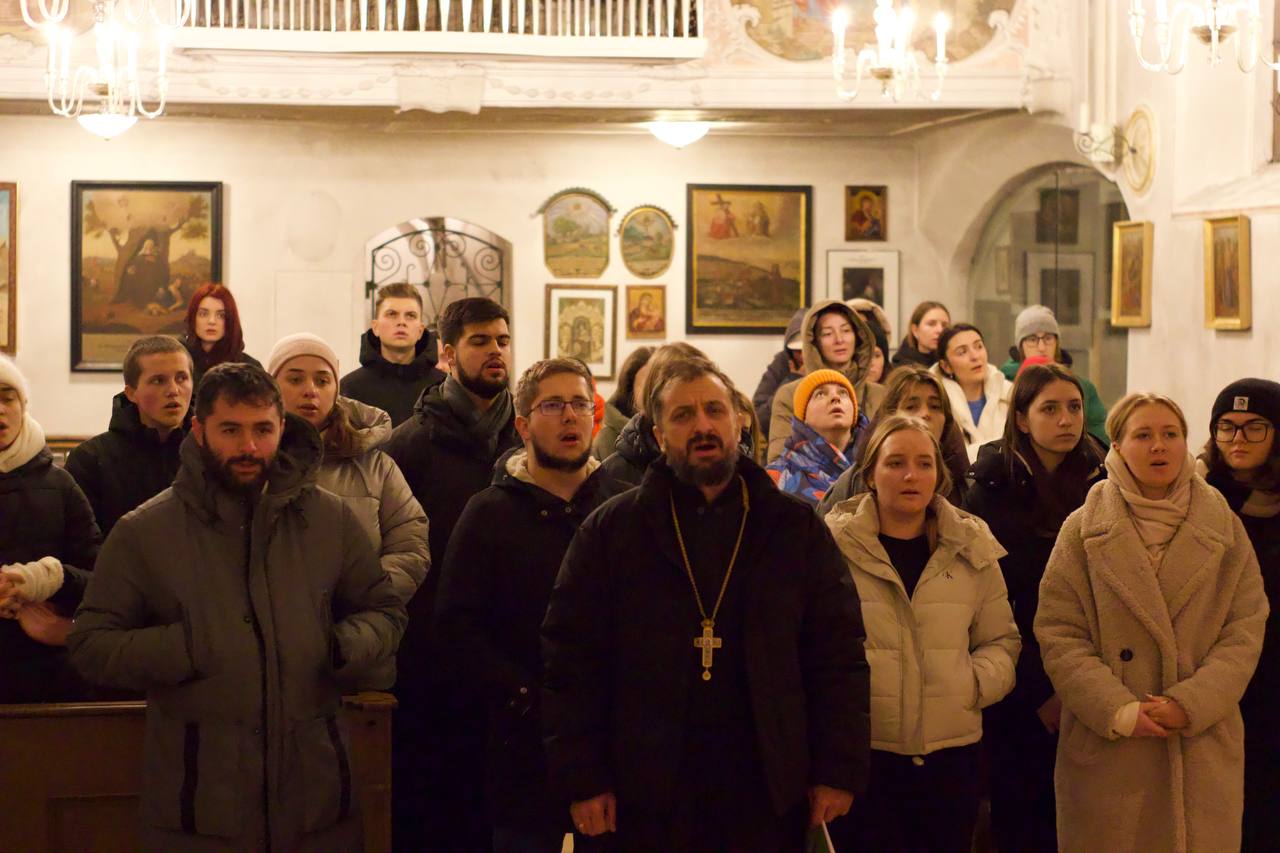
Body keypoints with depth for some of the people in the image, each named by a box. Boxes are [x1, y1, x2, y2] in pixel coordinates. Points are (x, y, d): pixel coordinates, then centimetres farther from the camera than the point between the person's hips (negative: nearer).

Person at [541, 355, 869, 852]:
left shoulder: (797, 529, 6)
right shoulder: (610, 531, 3)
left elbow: (839, 655, 5)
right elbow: (571, 660, 1)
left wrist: (839, 771, -1)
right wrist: (582, 779, -4)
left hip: (768, 794, 1)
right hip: (648, 799, -1)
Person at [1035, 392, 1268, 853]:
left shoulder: (1224, 527, 8)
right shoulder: (1083, 530, 3)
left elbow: (1246, 629, 2)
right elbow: (1058, 634, -3)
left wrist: (1192, 703, -12)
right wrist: (1118, 710, -14)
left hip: (1205, 748, 1)